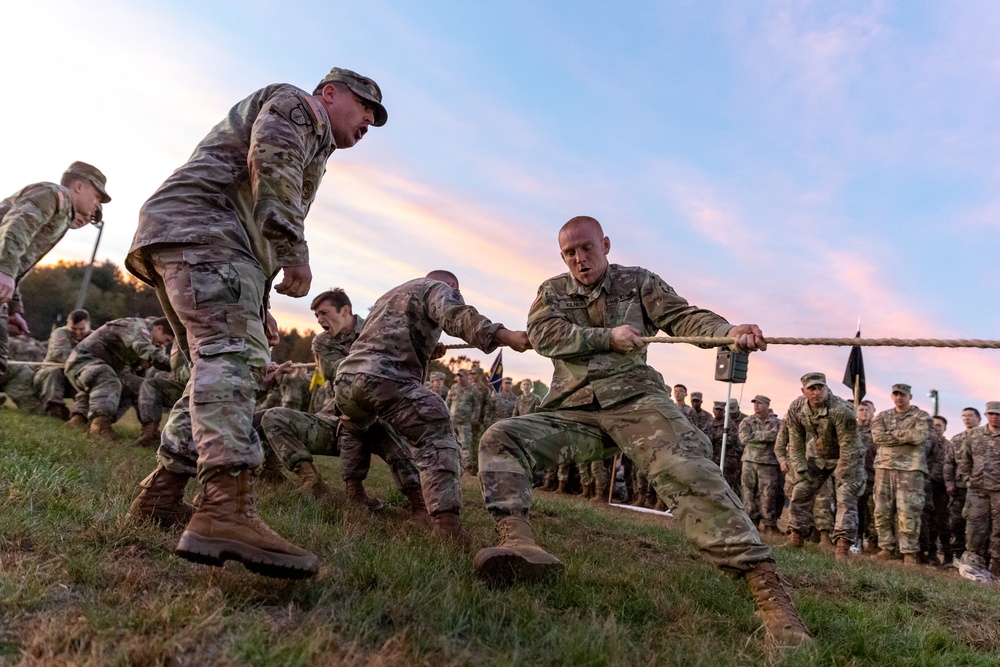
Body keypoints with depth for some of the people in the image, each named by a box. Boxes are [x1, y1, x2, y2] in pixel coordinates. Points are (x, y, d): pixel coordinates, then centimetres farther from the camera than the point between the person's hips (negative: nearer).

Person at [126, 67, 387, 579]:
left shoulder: (310, 142, 36)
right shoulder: (294, 104, 8)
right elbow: (270, 164, -13)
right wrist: (294, 253, -19)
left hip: (180, 240, 11)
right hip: (200, 228, -11)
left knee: (218, 365, 10)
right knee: (234, 354, -27)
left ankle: (160, 496, 11)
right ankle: (227, 511, -42)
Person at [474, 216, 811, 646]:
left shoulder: (639, 282, 13)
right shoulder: (552, 291, 18)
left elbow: (683, 317, -1)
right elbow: (543, 333, -2)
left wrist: (729, 331, -23)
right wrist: (609, 337, -13)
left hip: (634, 399, -2)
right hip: (572, 412, 3)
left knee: (685, 469, -28)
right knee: (500, 438, -19)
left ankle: (766, 587, -30)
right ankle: (518, 542, -36)